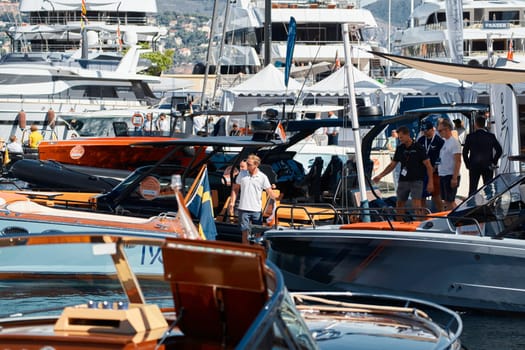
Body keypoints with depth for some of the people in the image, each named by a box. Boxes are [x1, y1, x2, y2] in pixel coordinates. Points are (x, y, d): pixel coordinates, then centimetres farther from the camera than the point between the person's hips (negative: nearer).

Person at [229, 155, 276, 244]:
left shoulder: (262, 177, -2)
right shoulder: (242, 174, 4)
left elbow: (269, 191, -4)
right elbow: (235, 189, 11)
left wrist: (275, 198, -22)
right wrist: (232, 202, 3)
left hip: (257, 210, -1)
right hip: (243, 209, 1)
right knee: (245, 231, 2)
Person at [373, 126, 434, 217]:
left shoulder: (418, 147, -8)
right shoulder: (400, 148, 7)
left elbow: (428, 165, -7)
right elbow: (392, 165, 14)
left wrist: (430, 182, -12)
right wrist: (380, 175, 4)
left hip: (416, 181, -6)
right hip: (403, 181, 6)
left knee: (417, 206, -15)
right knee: (399, 205, 12)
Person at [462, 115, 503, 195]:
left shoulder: (470, 136, -5)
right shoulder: (491, 136, -3)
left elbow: (465, 152, -5)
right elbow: (499, 150, -6)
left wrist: (468, 164, 5)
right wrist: (494, 162, 1)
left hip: (474, 167, -1)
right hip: (488, 167, 1)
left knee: (472, 190, 5)